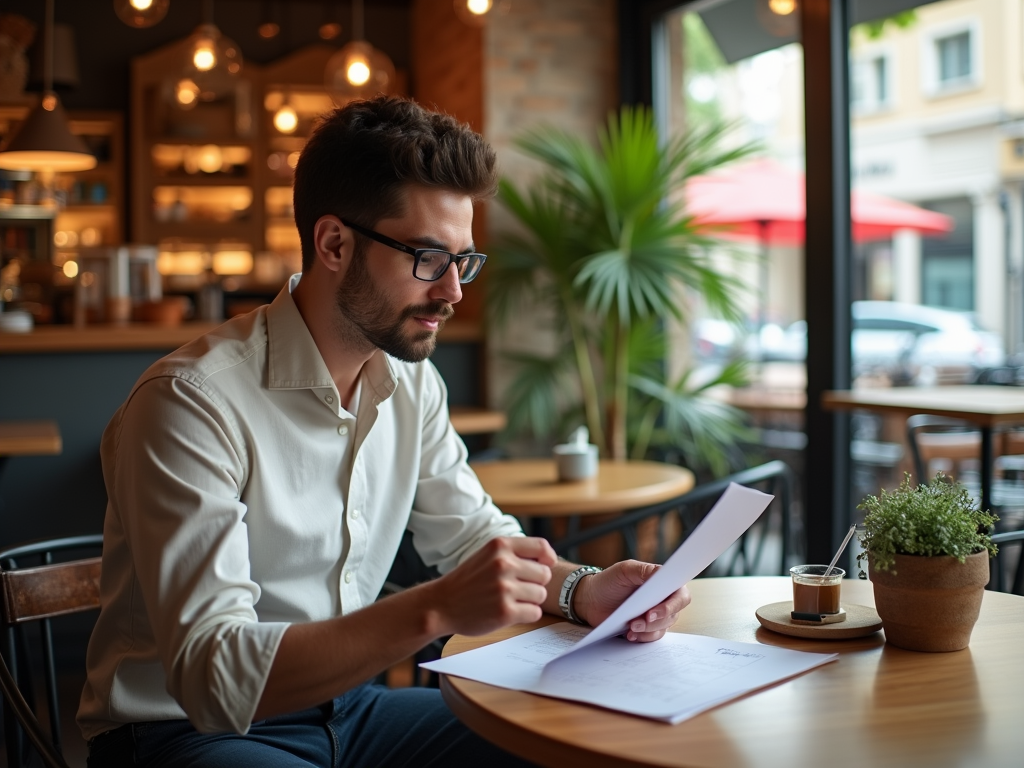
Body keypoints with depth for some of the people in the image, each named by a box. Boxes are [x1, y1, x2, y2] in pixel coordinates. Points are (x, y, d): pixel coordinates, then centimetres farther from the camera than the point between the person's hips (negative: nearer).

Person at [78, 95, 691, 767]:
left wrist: (581, 591, -10)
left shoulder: (411, 383, 1)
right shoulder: (193, 403, -24)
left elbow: (473, 533, 11)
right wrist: (436, 610, -40)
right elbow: (212, 674, -30)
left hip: (345, 706, 7)